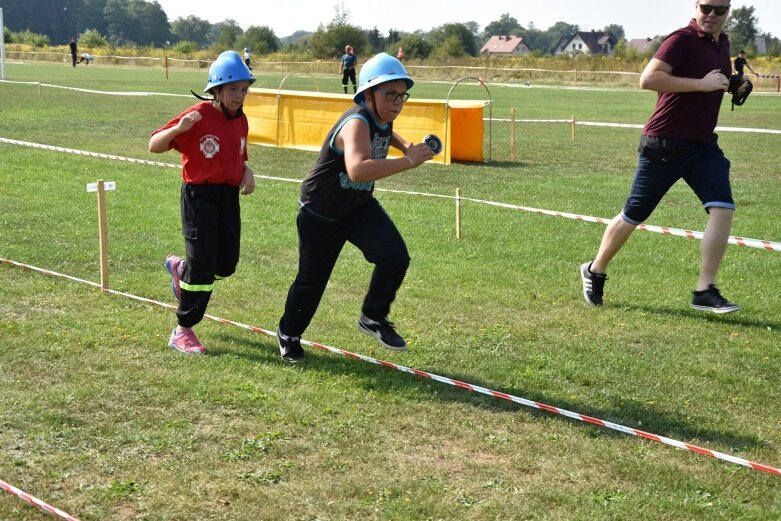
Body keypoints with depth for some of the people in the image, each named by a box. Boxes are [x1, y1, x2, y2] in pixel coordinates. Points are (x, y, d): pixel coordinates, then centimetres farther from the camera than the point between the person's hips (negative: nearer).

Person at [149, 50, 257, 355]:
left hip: (229, 196, 7)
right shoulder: (200, 115, -14)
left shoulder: (241, 120, 7)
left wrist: (247, 172, -1)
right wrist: (179, 128, -35)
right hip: (199, 195, -7)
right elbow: (154, 146, -16)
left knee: (226, 265, 8)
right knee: (202, 267, -7)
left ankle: (180, 268, 40)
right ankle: (182, 332, 7)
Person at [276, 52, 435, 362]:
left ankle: (373, 318, 9)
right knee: (312, 279, 8)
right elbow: (358, 170, -52)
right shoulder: (357, 122, -32)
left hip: (359, 207, 7)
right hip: (321, 212, -7)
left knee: (395, 257, -14)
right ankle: (288, 334, 35)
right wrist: (409, 161, -48)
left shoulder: (383, 119, -6)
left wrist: (407, 146, 4)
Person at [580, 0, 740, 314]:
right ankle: (595, 271, 28)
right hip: (664, 145, -6)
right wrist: (701, 84, -26)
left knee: (723, 209, -13)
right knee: (633, 216, 6)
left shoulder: (722, 44, 11)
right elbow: (648, 79, -28)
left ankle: (705, 291, -9)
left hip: (703, 144, 7)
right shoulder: (682, 40, -15)